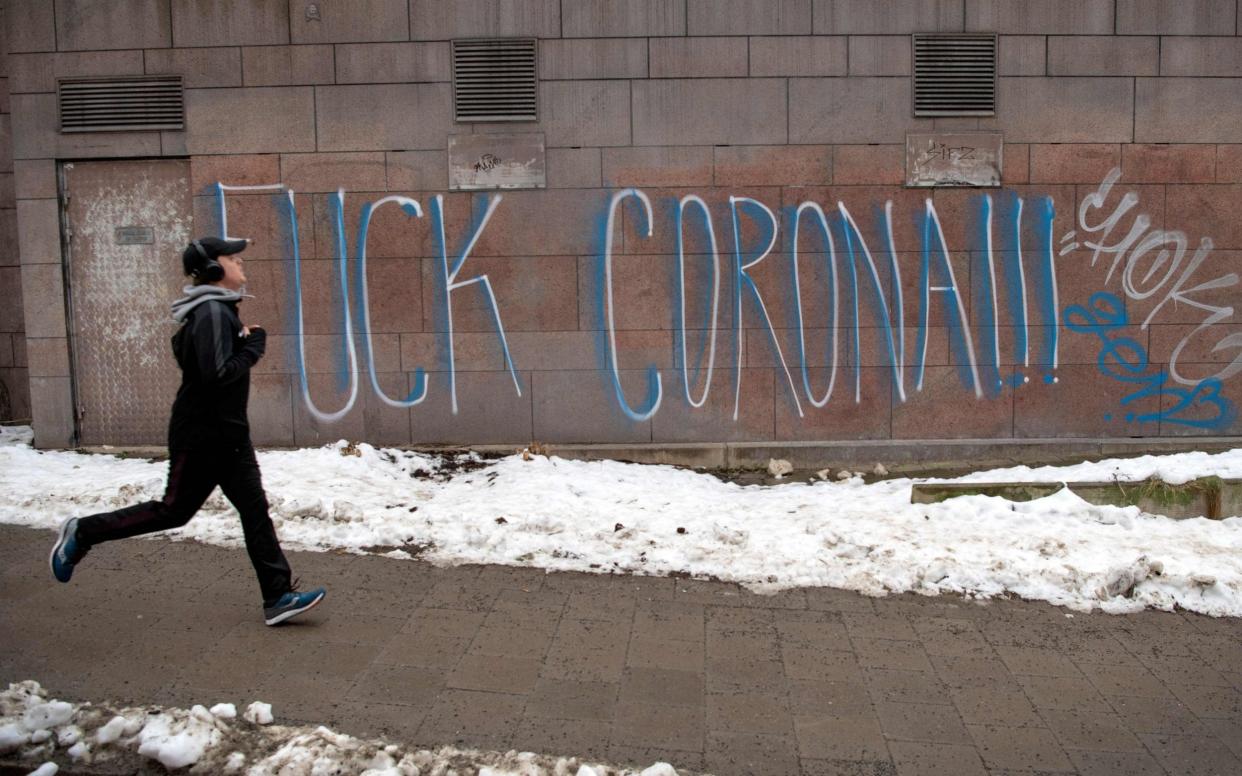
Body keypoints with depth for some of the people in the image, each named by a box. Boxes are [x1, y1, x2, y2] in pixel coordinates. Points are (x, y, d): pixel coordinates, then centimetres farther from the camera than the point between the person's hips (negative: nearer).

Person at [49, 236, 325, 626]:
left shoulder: (219, 309, 10)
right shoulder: (211, 312, -20)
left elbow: (183, 347, 19)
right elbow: (217, 374, -28)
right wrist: (252, 349, -14)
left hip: (229, 435, 9)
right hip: (200, 436, -9)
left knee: (255, 510, 5)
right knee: (174, 510, 5)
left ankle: (278, 597, 7)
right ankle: (83, 532, 23)